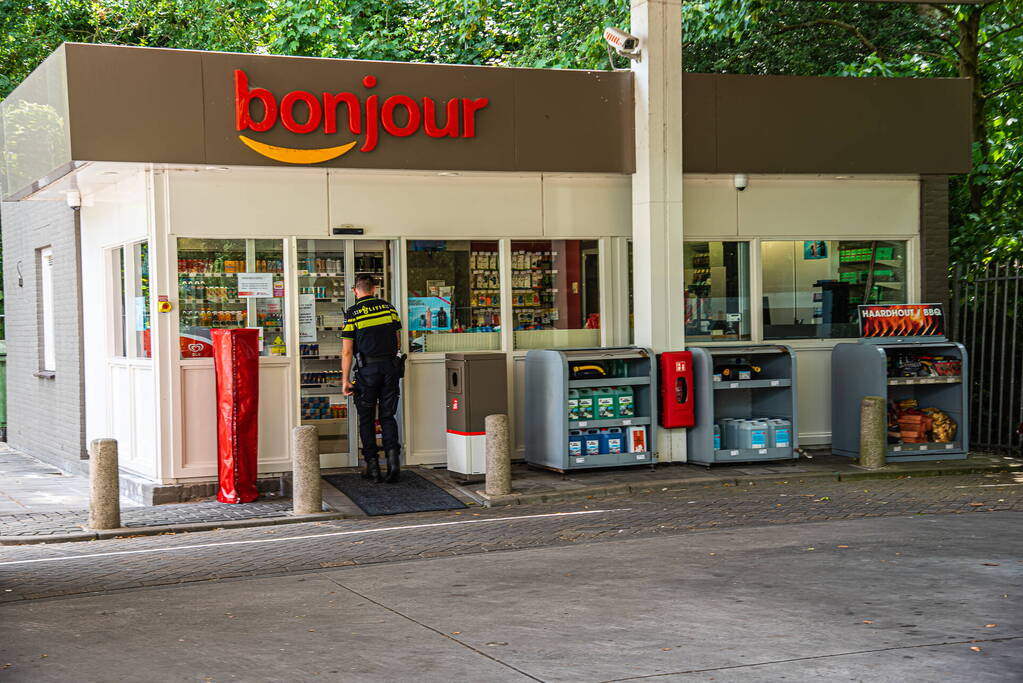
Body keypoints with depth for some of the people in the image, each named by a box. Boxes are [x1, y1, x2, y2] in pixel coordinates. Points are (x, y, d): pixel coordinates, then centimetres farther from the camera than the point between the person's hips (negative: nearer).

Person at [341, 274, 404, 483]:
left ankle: (373, 466, 6)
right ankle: (393, 454, -10)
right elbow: (397, 340, 12)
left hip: (367, 369, -3)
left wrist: (345, 380, -3)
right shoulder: (389, 308, 6)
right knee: (388, 415, 10)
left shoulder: (352, 314, -4)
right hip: (391, 366, 3)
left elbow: (347, 351, -7)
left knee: (366, 418, 8)